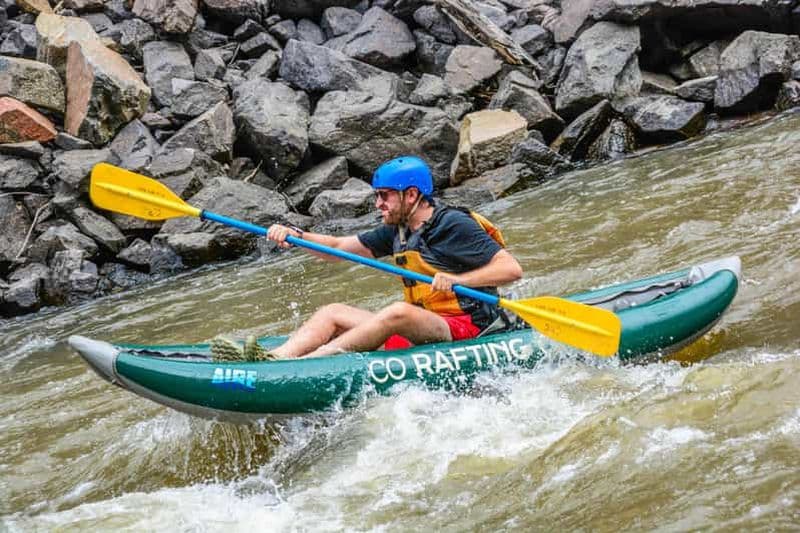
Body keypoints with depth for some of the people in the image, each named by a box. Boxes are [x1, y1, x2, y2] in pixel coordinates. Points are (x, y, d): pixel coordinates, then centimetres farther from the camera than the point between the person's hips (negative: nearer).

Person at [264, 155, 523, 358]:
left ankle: (306, 362, -39)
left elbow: (512, 269, -17)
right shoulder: (398, 230, 14)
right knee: (333, 312, 2)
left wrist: (457, 280, -28)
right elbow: (337, 247, 16)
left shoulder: (455, 225, -9)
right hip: (419, 330, 9)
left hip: (466, 328, -9)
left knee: (398, 311, -35)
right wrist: (297, 236, -1)